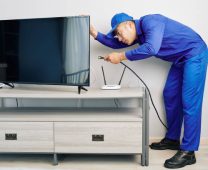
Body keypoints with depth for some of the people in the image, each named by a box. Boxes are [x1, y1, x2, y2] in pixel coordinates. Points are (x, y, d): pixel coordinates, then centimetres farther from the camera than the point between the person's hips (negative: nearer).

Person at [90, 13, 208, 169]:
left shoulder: (149, 22, -23)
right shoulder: (138, 34, 5)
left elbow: (151, 49, -39)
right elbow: (116, 44, 15)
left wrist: (121, 56, -32)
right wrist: (96, 34, 3)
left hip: (195, 55, -10)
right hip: (180, 59, 10)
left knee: (189, 102, -12)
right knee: (170, 96, 11)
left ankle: (188, 152, -8)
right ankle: (172, 139, 24)